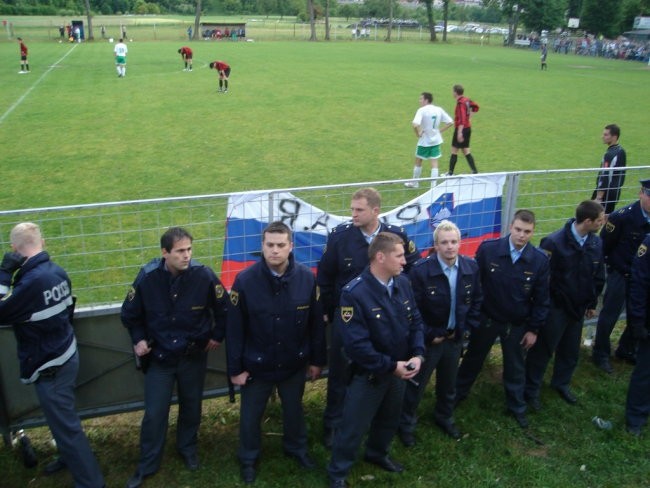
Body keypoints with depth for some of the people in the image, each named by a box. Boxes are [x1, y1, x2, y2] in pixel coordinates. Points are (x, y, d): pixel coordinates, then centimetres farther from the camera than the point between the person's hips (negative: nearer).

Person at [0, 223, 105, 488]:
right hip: (65, 355, 9)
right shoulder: (58, 271, -2)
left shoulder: (32, 281, -28)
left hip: (49, 366, -9)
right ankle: (68, 456, 48)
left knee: (65, 424, 3)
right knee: (62, 417, 27)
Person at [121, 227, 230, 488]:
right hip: (159, 357, 0)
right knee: (154, 413, 5)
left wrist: (217, 336, 2)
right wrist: (138, 339, -3)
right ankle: (147, 464, 26)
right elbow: (130, 313, 1)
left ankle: (188, 448, 44)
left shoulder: (204, 275, -20)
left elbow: (223, 308, -3)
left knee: (191, 406, 18)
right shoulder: (147, 276, -17)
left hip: (194, 356, 1)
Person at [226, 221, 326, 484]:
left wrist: (317, 359, 2)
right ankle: (248, 459, 44)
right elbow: (234, 329, -12)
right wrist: (235, 368, -8)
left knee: (294, 409, 24)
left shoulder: (307, 278, -15)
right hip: (256, 364, -1)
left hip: (294, 363, 1)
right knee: (250, 414, 18)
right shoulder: (245, 280, -20)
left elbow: (317, 323, -4)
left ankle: (297, 448, 51)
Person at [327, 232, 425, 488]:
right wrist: (390, 366, -22)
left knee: (390, 418, 27)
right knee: (354, 425, 10)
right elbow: (356, 344, -28)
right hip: (369, 374, -6)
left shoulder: (403, 283, -7)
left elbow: (416, 321, 2)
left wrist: (418, 354, -13)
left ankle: (377, 453, 54)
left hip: (400, 369, 6)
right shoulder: (354, 293, -28)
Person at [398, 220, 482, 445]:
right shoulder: (421, 270, -22)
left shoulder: (471, 267, -8)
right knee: (416, 384, 10)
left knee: (448, 383, 23)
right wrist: (429, 335, -14)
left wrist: (465, 328, 0)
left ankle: (444, 417, 48)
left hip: (455, 336, 5)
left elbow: (477, 300, 5)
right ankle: (406, 424, 32)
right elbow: (413, 309, -17)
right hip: (428, 338, -4)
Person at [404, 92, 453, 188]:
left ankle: (414, 183, 30)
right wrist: (440, 130, 5)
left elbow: (415, 125, -30)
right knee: (434, 164, 5)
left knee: (418, 162, 15)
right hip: (436, 140, 4)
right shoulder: (439, 110, 0)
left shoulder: (422, 110, -16)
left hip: (424, 141, -4)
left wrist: (418, 134, -13)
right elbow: (450, 122, 3)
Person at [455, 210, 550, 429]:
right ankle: (458, 393, 43)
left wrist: (534, 328, -3)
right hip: (486, 318, 0)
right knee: (473, 359, 20)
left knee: (515, 367, 19)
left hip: (518, 324, 1)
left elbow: (541, 299, -6)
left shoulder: (540, 260, -16)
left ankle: (516, 407, 41)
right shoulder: (488, 248, -20)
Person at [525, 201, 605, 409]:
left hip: (578, 307, 6)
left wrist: (592, 303, 13)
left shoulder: (596, 243, -4)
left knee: (571, 350, 21)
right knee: (543, 349, 9)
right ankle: (531, 389, 26)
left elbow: (598, 276, 8)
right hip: (555, 307, -6)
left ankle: (561, 383, 43)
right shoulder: (554, 242, -23)